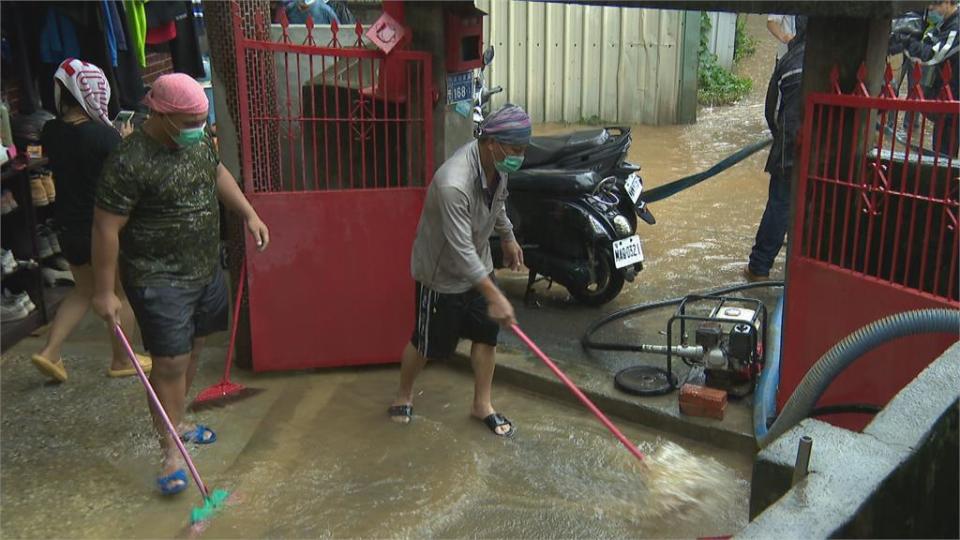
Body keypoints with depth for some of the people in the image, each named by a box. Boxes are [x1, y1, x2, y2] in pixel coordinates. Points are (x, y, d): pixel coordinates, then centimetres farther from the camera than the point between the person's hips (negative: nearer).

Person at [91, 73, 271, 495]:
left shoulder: (198, 139, 0)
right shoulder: (130, 162, -23)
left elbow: (217, 173, 21)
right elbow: (106, 228, -19)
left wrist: (249, 214, 11)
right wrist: (104, 291, -15)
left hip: (205, 270, 8)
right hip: (159, 280, -8)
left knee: (192, 351, 18)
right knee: (170, 363, -5)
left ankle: (176, 421, 38)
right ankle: (170, 450, 9)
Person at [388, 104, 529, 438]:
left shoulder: (497, 163, -12)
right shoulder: (453, 184, -38)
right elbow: (461, 250, -37)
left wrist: (508, 238, 23)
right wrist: (495, 296, -36)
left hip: (477, 266, 7)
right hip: (441, 273, -7)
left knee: (487, 334, 10)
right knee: (427, 343, 11)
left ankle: (482, 405, 27)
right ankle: (404, 394, 37)